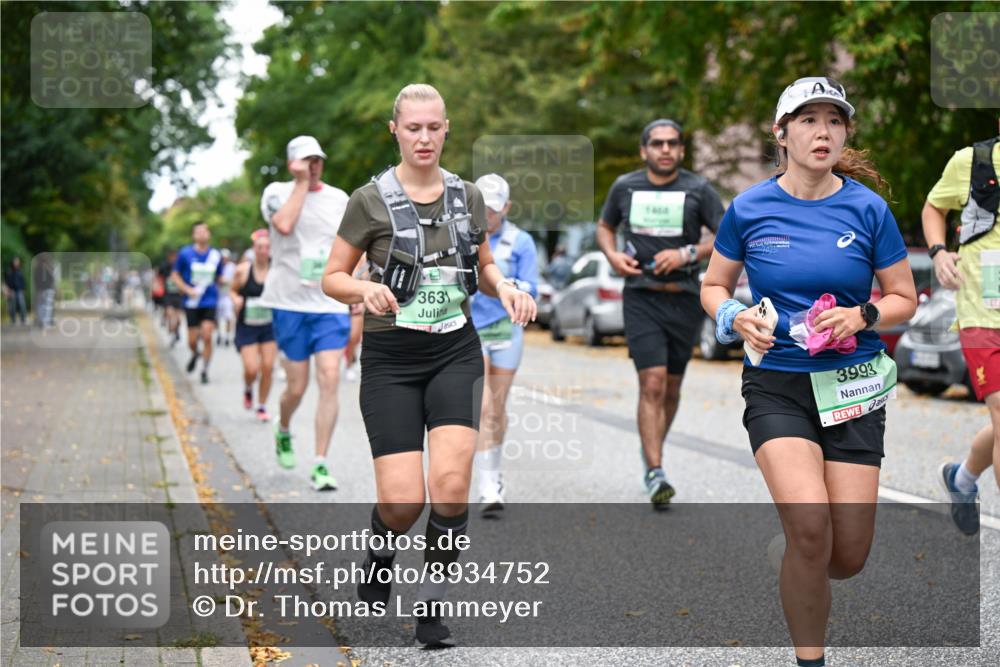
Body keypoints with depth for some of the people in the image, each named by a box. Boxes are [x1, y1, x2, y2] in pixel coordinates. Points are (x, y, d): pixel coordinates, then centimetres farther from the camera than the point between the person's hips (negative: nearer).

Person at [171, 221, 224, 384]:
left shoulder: (216, 255, 3)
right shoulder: (185, 253, -3)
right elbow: (175, 275, 4)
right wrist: (187, 289, -10)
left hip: (210, 302, 0)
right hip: (192, 302, 0)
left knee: (207, 336, -13)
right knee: (192, 340, 3)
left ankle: (204, 371, 0)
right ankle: (195, 354, 39)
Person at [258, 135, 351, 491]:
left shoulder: (340, 199, 10)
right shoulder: (277, 192, 0)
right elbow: (284, 224, -22)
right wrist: (302, 183, -13)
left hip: (332, 305, 2)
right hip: (290, 303, -2)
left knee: (329, 380, -11)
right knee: (296, 387, 3)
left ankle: (320, 465, -8)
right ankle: (283, 430, 38)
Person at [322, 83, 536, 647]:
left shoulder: (468, 196, 5)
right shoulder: (371, 200, -5)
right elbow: (332, 278, 0)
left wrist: (505, 287, -3)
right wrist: (366, 289, -21)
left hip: (456, 352, 2)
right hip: (391, 359, -2)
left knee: (451, 482, -17)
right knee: (404, 502, -9)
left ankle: (433, 604, 2)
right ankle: (381, 556, 27)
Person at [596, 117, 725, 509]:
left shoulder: (698, 190, -1)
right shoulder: (625, 187, 4)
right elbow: (604, 226, 20)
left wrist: (688, 254, -14)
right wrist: (613, 255, 0)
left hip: (684, 300, 1)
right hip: (641, 298, -1)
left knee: (671, 387, 11)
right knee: (652, 384, -13)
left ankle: (652, 452, 35)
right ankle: (656, 474, -13)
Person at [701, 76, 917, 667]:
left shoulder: (868, 208, -1)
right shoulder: (749, 209, -1)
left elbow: (905, 300, 6)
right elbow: (714, 286, 12)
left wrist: (862, 316, -14)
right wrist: (737, 318, -10)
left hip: (853, 386, 1)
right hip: (777, 385, -1)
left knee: (847, 559, -1)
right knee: (810, 529, -23)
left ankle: (804, 579, 36)